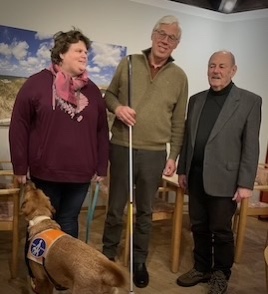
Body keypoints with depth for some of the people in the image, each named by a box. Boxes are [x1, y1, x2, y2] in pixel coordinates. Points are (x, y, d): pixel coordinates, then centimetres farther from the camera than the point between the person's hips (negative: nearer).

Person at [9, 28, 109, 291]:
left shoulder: (92, 90, 6)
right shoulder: (37, 83, -4)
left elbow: (102, 131, 7)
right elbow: (19, 127, -4)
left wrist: (101, 167, 4)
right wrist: (20, 166, -5)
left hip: (80, 173, 2)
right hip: (45, 171, -2)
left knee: (68, 221, 14)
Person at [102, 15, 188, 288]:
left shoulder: (179, 76, 3)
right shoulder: (128, 63, 1)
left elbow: (178, 122, 6)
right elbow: (109, 94, 11)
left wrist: (173, 156, 4)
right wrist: (117, 107, -12)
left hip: (155, 154, 1)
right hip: (122, 149, 0)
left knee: (145, 211, 14)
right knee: (115, 208, 11)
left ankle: (139, 261, 33)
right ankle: (108, 256, 33)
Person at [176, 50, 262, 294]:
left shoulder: (250, 101, -4)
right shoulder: (196, 100, 10)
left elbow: (251, 146, -7)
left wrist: (245, 183, -11)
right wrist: (182, 169, 11)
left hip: (224, 179, -4)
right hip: (196, 176, 5)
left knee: (221, 230, 8)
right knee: (199, 227, 14)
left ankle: (221, 273, 30)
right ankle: (202, 268, 33)